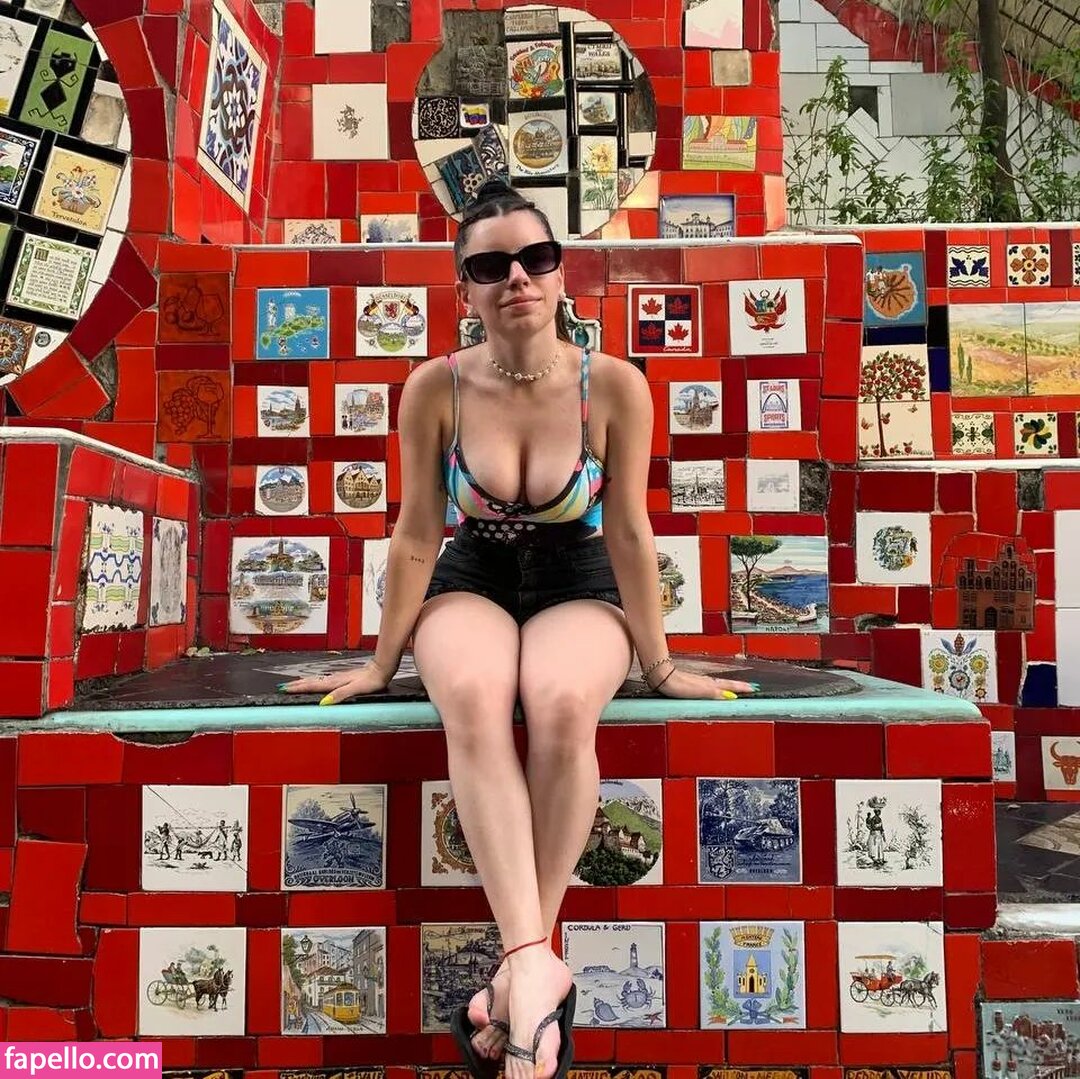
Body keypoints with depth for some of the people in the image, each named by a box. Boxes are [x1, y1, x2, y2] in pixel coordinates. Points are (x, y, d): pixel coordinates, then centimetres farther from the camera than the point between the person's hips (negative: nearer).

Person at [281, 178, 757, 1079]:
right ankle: (535, 965, -31)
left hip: (579, 589, 0)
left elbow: (629, 533, -8)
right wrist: (383, 661, 1)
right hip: (470, 586, 1)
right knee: (473, 701, -35)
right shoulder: (436, 388, -11)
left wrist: (660, 665, -3)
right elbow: (418, 533, -5)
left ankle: (520, 964, -19)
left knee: (563, 706, -35)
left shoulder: (615, 385, -13)